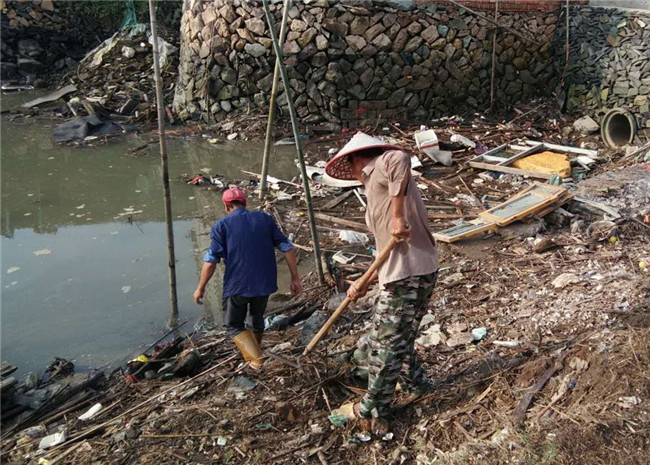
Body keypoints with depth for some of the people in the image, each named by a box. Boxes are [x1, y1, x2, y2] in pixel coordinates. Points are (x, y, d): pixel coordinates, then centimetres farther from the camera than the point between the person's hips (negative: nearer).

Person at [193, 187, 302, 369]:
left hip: (237, 285, -4)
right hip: (265, 283, 4)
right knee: (256, 320, 27)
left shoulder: (222, 226, -3)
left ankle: (257, 359, -7)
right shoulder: (264, 219, 7)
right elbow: (287, 247, 4)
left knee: (233, 326, 13)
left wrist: (201, 288, 2)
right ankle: (252, 353, 45)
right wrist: (295, 278, 8)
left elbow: (211, 261, -9)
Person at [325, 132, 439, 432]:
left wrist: (397, 217, -28)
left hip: (406, 277, -9)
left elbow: (400, 158, -30)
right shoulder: (380, 193, 22)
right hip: (423, 271, 9)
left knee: (385, 344, 5)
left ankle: (373, 412, 19)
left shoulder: (381, 166, -3)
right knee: (399, 337, 26)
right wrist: (363, 284, 18)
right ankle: (413, 382, 45)